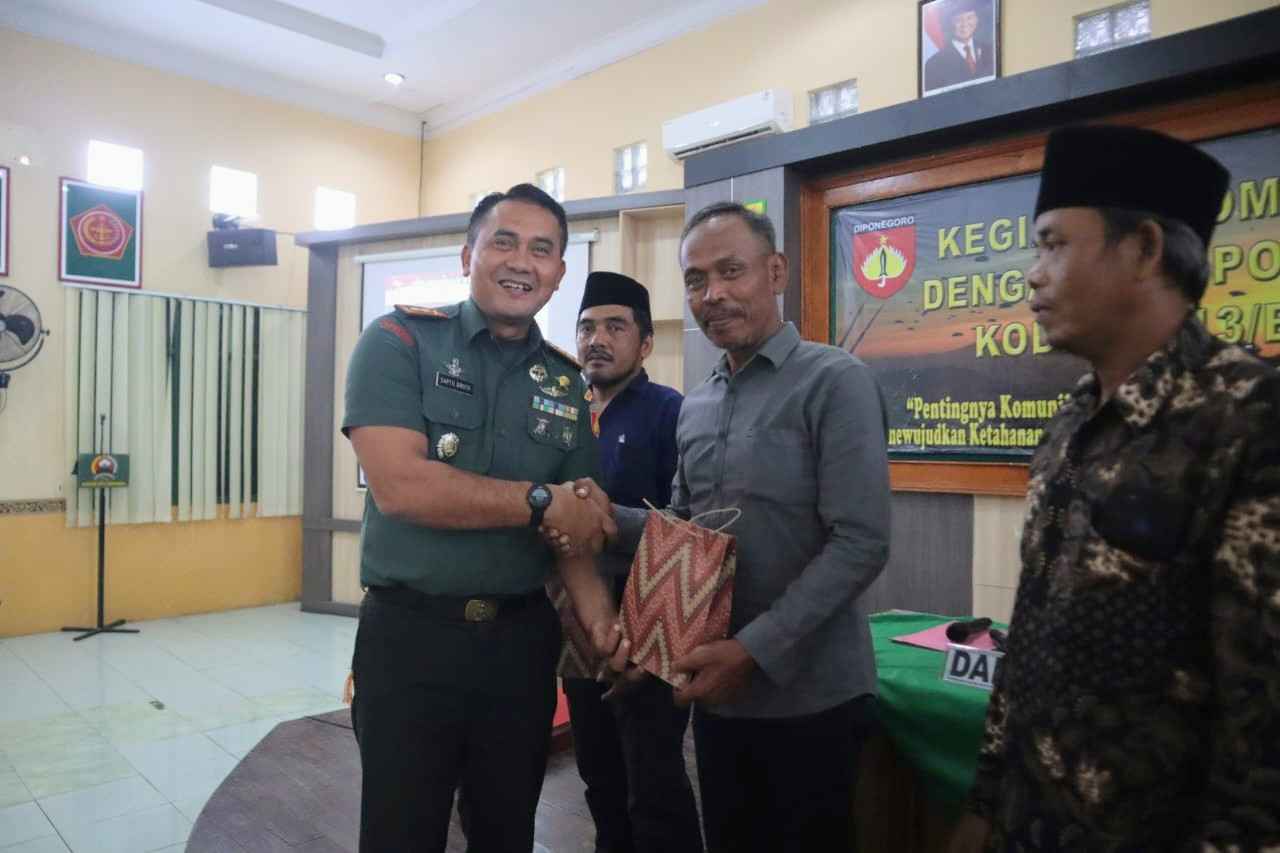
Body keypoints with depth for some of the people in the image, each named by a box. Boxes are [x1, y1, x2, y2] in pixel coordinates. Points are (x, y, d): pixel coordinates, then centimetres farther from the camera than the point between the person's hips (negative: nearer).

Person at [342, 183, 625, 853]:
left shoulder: (566, 383, 6)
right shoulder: (399, 342, -7)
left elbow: (575, 521, 5)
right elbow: (400, 485, -20)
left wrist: (592, 602, -14)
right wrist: (539, 500, -16)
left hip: (523, 639, 5)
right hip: (408, 635, -4)